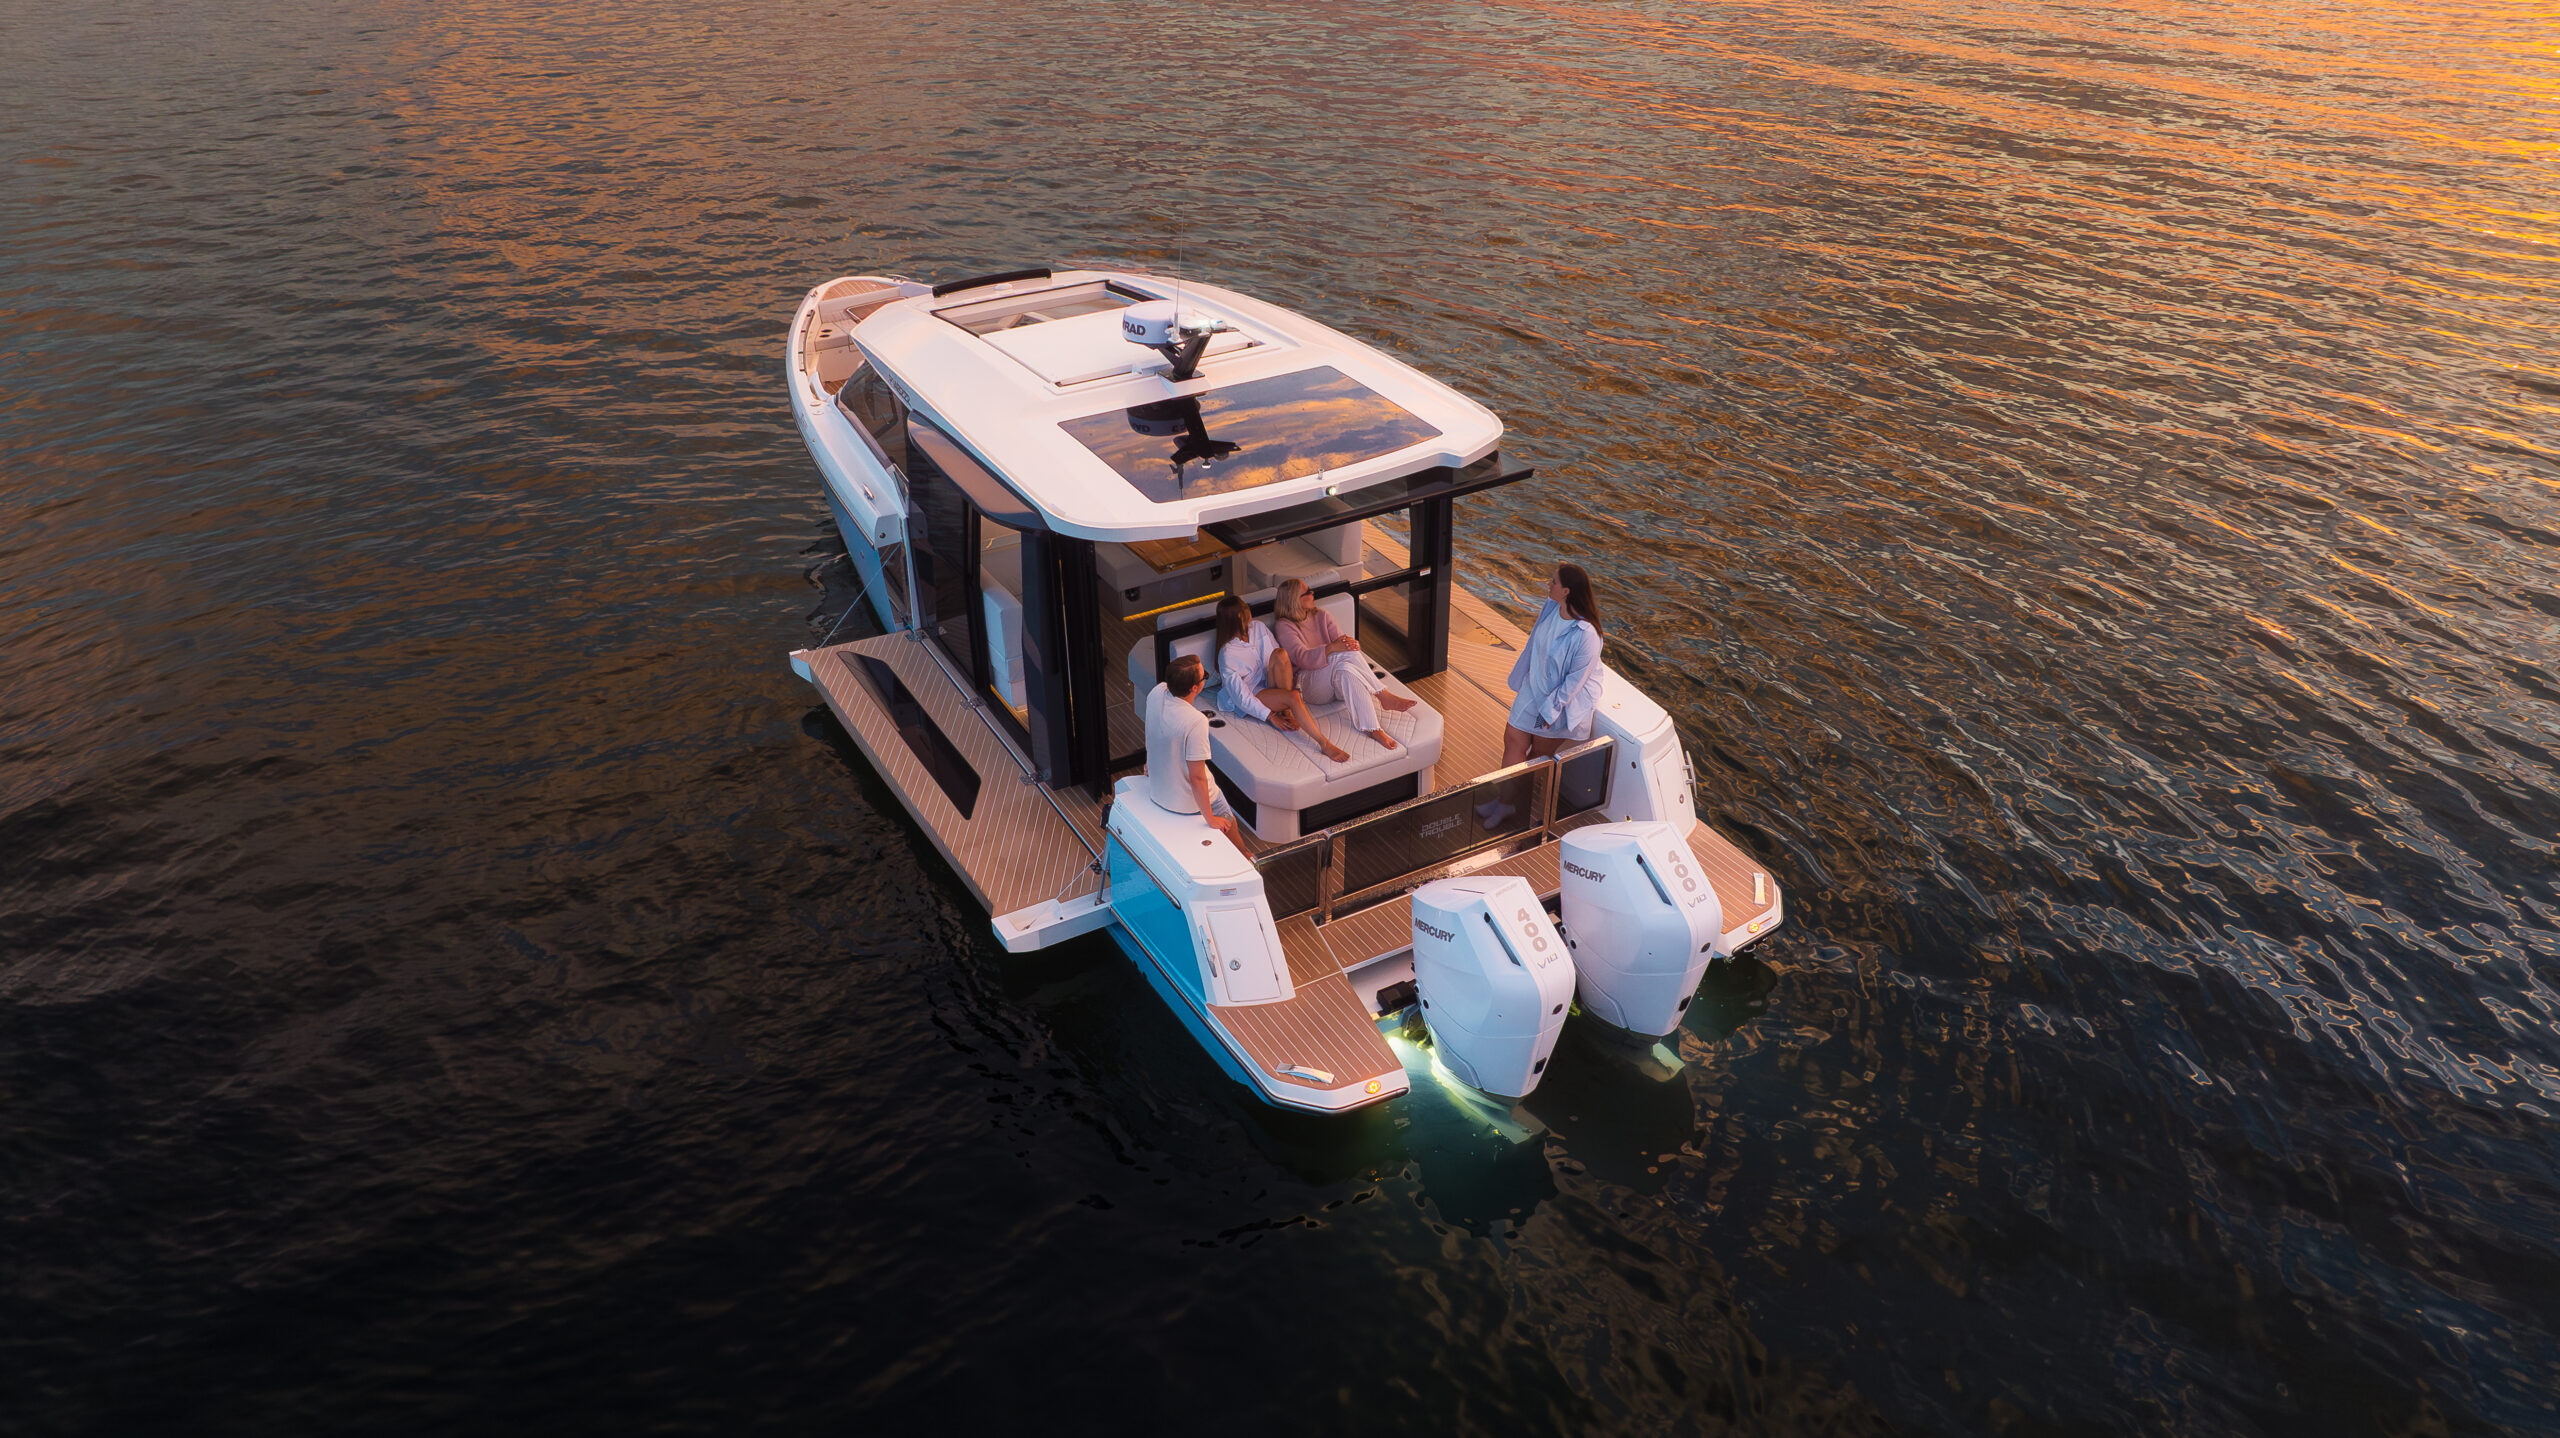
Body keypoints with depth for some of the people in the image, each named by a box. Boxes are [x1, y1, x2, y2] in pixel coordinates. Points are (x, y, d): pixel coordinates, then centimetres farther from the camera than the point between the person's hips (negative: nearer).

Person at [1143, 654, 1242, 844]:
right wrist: (1210, 819, -17)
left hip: (1155, 790, 7)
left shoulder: (1156, 693, -17)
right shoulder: (1196, 722, -37)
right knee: (1228, 825, 23)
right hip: (1185, 801, -6)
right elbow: (1197, 778, -29)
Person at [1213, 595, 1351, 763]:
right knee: (1293, 698, -34)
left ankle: (1286, 710, -20)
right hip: (1254, 695, -6)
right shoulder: (1227, 654, -19)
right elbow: (1240, 695, -19)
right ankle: (1324, 744, -36)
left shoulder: (1258, 627, -1)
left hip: (1272, 684, 6)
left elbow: (1281, 661, 11)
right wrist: (1270, 717, -23)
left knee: (1280, 654, -26)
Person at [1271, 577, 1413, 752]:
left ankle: (1372, 729, -45)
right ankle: (1383, 695, -34)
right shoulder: (1283, 626, 0)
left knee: (1346, 670, -35)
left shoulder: (1321, 616, 18)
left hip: (1339, 682, 5)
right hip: (1310, 683, -5)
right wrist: (1331, 648, -31)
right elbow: (1301, 658, -16)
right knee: (1345, 654, -33)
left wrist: (1347, 643, -20)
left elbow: (1341, 643, 7)